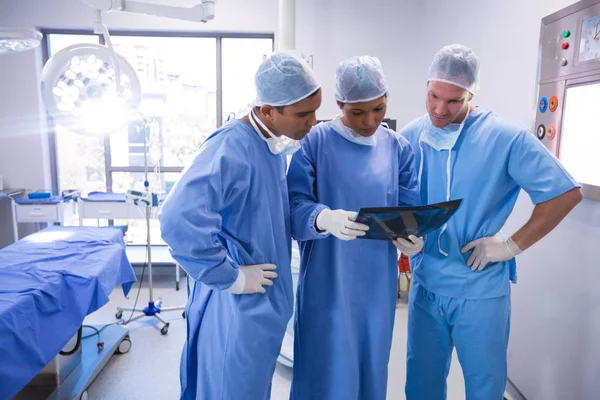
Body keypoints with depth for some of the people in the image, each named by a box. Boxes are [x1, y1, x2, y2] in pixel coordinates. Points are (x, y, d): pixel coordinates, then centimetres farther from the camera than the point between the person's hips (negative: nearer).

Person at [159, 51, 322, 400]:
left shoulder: (275, 145, 2)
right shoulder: (231, 149, -26)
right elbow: (179, 221, -37)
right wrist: (231, 278, -25)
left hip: (267, 301, 8)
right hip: (240, 307, -8)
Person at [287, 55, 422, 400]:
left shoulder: (399, 148, 3)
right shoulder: (314, 142, -8)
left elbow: (411, 209, 2)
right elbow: (295, 205, -13)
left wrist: (413, 237, -21)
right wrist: (325, 218, -35)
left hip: (378, 281, 4)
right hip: (327, 280, -3)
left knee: (371, 363, 19)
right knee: (327, 368, 8)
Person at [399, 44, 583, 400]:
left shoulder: (506, 138, -12)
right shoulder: (410, 137, -1)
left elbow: (567, 193, -9)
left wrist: (513, 245, -12)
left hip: (481, 290, -3)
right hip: (426, 285, 3)